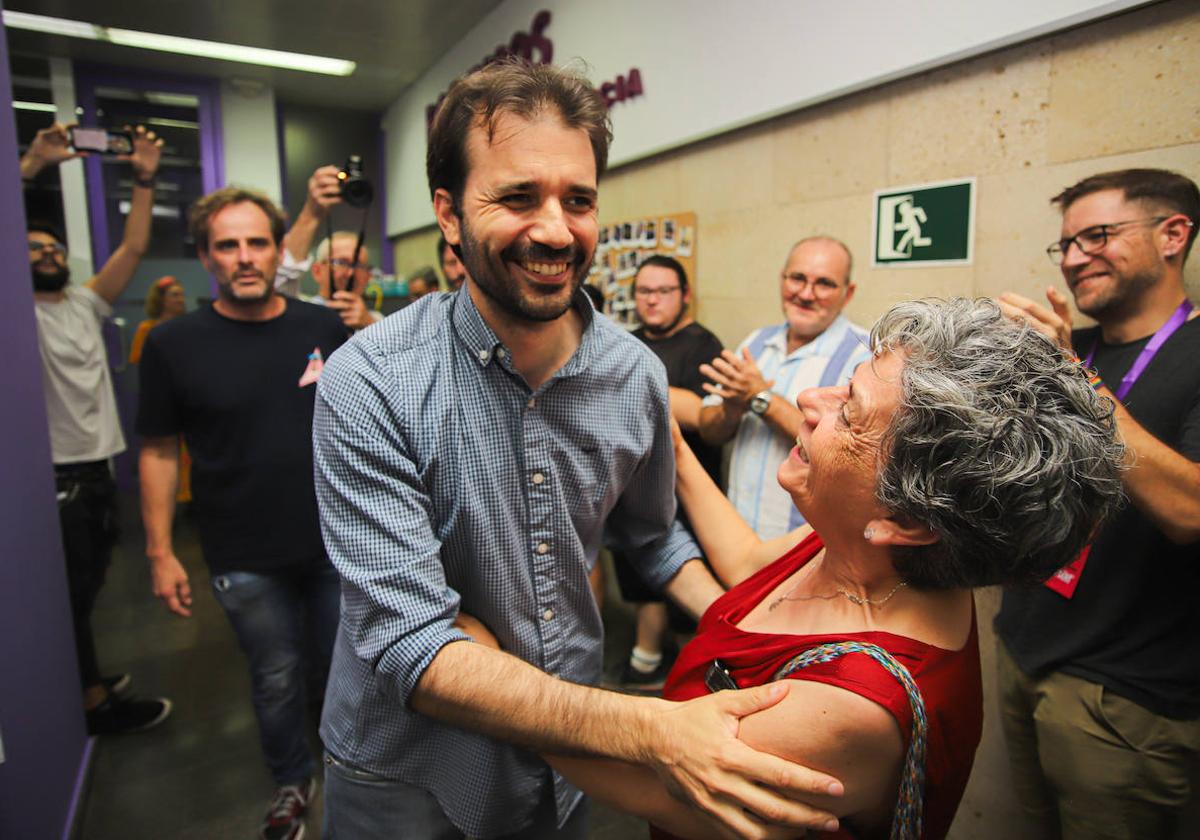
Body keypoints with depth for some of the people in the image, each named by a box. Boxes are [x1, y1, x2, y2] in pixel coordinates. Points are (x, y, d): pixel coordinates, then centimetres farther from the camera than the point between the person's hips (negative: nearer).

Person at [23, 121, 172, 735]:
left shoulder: (86, 304, 11)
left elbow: (133, 249, 4)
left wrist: (144, 180, -4)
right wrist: (33, 164, -28)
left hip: (99, 465, 7)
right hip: (55, 474, -7)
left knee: (89, 585, 20)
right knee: (72, 593, 3)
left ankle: (80, 679, 37)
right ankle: (98, 702, 15)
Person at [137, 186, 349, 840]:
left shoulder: (326, 327, -3)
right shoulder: (173, 344, -7)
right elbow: (159, 452, -2)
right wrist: (160, 552, -2)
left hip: (338, 543, 2)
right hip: (245, 562, -1)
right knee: (278, 680, 14)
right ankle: (291, 783, 41)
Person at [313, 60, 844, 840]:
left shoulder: (636, 374, -11)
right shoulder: (370, 385, -25)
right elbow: (406, 643, -28)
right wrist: (650, 730, -38)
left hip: (569, 755, 4)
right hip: (408, 776, -3)